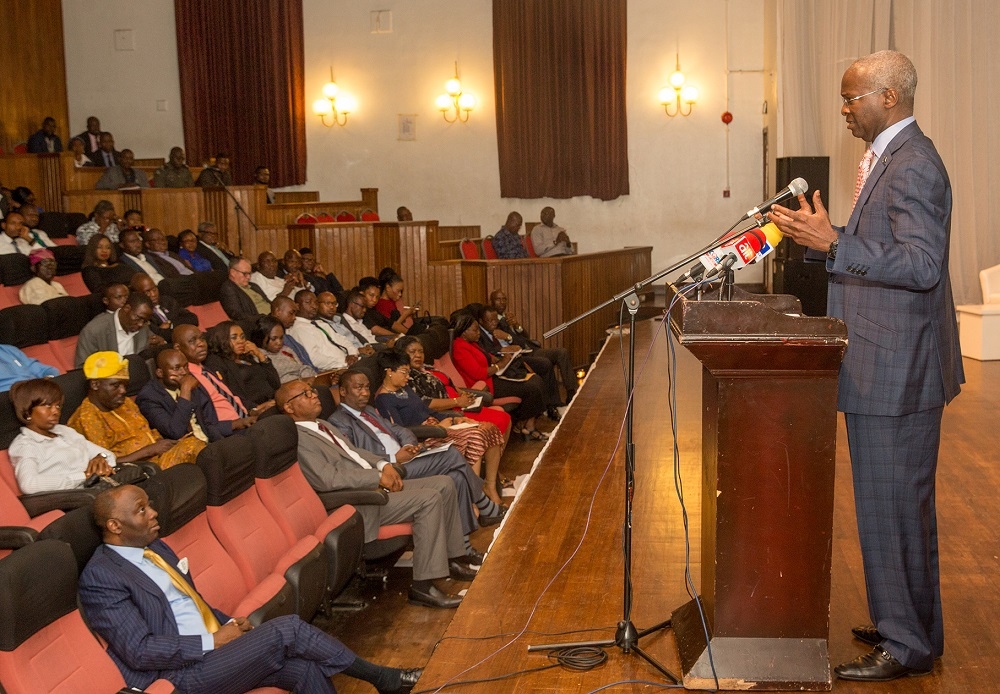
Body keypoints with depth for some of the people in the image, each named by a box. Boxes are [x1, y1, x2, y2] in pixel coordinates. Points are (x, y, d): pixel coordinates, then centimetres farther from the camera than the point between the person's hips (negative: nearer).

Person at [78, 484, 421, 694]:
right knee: (287, 629, -18)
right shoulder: (100, 576, -13)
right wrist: (213, 641, -16)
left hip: (213, 647, 8)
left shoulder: (155, 547, 15)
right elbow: (140, 651, -19)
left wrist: (228, 625, 3)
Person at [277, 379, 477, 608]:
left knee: (444, 484, 3)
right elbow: (328, 479, -24)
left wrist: (383, 465, 3)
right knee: (429, 499, -24)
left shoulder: (323, 426, 18)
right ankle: (422, 586, -21)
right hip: (358, 504, -10)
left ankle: (455, 555, 14)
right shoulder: (297, 439, -14)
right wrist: (377, 477, -20)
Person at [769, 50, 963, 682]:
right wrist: (824, 236, 11)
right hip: (888, 366, 11)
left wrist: (833, 243, -28)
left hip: (898, 370, -11)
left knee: (893, 505, -2)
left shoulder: (913, 166, -19)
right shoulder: (893, 157, 14)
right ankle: (913, 626, 32)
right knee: (903, 503, 19)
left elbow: (923, 264, -26)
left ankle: (907, 646, 10)